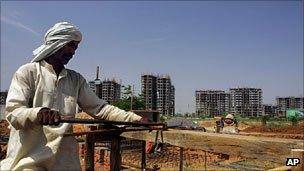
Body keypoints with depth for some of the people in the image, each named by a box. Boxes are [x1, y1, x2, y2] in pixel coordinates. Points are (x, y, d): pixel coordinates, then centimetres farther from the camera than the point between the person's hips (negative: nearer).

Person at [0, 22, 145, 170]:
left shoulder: (76, 80, 8)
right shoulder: (28, 72, -5)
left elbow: (99, 108, 1)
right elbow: (13, 112, -15)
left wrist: (135, 119, -10)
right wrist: (37, 114, -37)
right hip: (29, 159, -4)